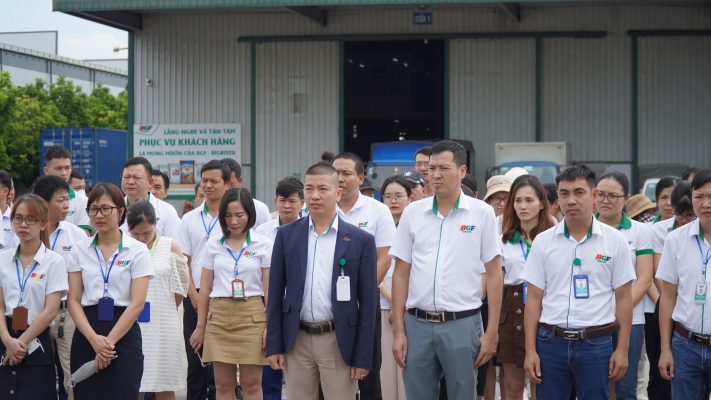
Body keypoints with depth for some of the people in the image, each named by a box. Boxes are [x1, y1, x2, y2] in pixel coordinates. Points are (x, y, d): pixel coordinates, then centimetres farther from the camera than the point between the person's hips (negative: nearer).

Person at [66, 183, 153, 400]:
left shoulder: (137, 250, 0)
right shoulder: (80, 250, 8)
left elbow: (137, 303, -6)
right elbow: (73, 300, 2)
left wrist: (109, 341, -12)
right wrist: (94, 338, -12)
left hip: (124, 334, -2)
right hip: (86, 335, 2)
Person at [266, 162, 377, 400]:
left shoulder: (361, 241, -1)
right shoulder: (286, 235, 5)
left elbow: (367, 303, -1)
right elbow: (276, 293, 7)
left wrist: (363, 357, -4)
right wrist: (274, 345, 2)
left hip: (339, 342, -2)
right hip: (296, 340, 2)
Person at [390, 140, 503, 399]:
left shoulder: (482, 214, -1)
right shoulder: (412, 213, 5)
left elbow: (494, 276, 1)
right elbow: (401, 274, 8)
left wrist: (491, 333, -4)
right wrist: (398, 331, 2)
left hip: (462, 324, -2)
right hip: (417, 324, 2)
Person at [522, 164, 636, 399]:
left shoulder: (614, 241, 1)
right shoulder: (543, 241, 5)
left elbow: (623, 298, 3)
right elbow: (534, 299, 6)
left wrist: (622, 349, -2)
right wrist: (530, 350, 0)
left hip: (596, 344, -1)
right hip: (550, 342, 1)